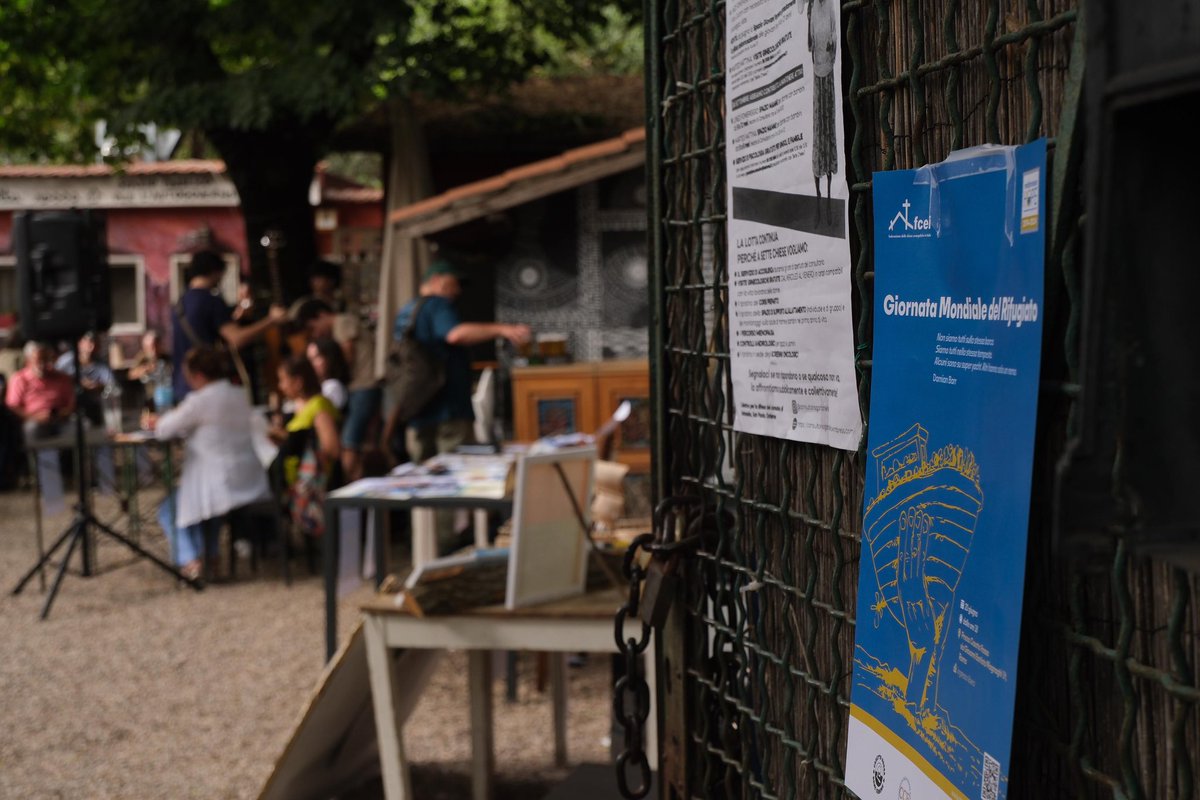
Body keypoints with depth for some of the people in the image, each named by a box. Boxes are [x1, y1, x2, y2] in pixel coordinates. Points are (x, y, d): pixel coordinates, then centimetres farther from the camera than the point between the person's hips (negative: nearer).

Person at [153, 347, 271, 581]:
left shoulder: (200, 401, -15)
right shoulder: (240, 395, 7)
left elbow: (164, 430, -6)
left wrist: (160, 421, 15)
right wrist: (181, 415, 17)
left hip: (222, 486, -7)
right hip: (253, 484, 7)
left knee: (168, 510, 15)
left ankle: (190, 559, -3)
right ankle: (210, 554, 30)